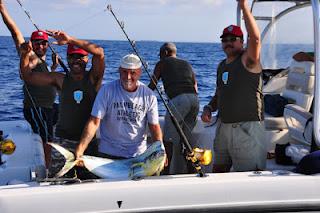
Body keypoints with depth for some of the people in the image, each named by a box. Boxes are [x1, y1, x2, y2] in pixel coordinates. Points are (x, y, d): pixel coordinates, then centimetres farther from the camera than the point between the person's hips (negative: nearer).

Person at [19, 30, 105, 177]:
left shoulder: (93, 78, -1)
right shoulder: (60, 80, 4)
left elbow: (99, 53, -19)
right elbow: (28, 76, 3)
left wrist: (70, 40, -26)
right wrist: (25, 55, -15)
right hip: (63, 139, 1)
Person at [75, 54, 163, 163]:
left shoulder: (148, 95, -4)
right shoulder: (107, 90, -10)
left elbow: (154, 126, -2)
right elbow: (94, 122, -15)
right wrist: (80, 150, -26)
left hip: (138, 154, 2)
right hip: (108, 154, -1)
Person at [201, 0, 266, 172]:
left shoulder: (248, 60, -8)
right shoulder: (221, 66, 15)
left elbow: (255, 38, -28)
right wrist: (209, 108, 4)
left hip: (247, 126, -7)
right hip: (223, 125, 8)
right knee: (218, 170, 17)